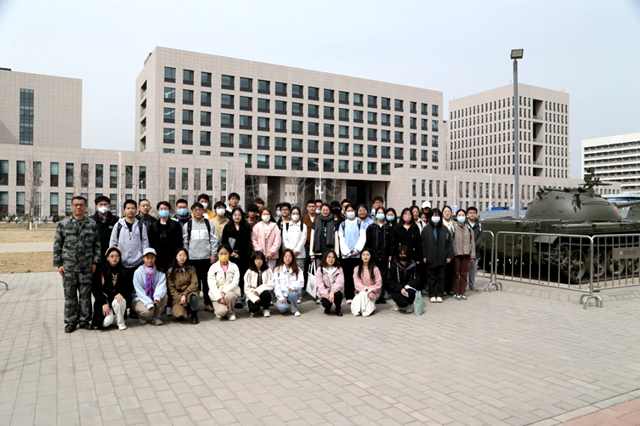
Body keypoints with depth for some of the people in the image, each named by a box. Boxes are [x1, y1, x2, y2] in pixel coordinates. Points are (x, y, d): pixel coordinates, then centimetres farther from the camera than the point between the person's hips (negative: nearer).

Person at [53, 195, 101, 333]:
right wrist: (58, 264, -2)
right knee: (70, 295, 7)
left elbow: (97, 244, 5)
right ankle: (70, 321, 19)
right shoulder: (63, 224, 2)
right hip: (68, 267, 0)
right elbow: (57, 245, 3)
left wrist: (95, 262, 0)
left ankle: (84, 320, 19)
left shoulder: (92, 224, 3)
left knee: (85, 294, 7)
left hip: (87, 267, 0)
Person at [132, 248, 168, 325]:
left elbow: (161, 285, -17)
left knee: (164, 295, -27)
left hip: (154, 299, 3)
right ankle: (141, 315, 6)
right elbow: (139, 291, -14)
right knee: (147, 311, -31)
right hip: (140, 299, -3)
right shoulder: (138, 272, -9)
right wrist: (149, 304, -26)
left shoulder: (159, 272, -2)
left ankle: (156, 316, -6)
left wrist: (157, 297, -38)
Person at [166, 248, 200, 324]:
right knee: (180, 316, -26)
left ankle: (194, 315, -7)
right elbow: (171, 288, 0)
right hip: (177, 296, 0)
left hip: (189, 293, 0)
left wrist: (185, 295, -17)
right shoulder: (171, 271, 5)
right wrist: (180, 298, -14)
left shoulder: (191, 269, 7)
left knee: (193, 298, -37)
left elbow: (194, 284, -4)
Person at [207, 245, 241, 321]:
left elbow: (235, 282, -7)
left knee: (230, 296, -36)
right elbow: (212, 285, -6)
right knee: (221, 312, -27)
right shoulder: (213, 267, 1)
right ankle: (220, 310, 12)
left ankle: (231, 313, -6)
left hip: (230, 291, 1)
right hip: (217, 294, -1)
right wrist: (219, 297, -18)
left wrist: (224, 292, -20)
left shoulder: (234, 266, 3)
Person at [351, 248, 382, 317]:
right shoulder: (357, 269, 3)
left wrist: (371, 290, -16)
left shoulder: (375, 269, -1)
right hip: (360, 292, 1)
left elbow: (378, 283, -1)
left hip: (373, 293, -1)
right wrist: (366, 289, -17)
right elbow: (357, 284, -4)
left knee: (363, 294, -35)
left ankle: (371, 306, -10)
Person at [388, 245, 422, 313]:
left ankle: (410, 304, -1)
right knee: (403, 303, -30)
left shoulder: (412, 265, -1)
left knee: (411, 291, -34)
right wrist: (400, 289, -23)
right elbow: (391, 282, -6)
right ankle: (397, 302, 9)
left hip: (409, 287, 2)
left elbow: (416, 280, -1)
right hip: (397, 290, -2)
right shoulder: (394, 266, -5)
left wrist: (409, 285, -22)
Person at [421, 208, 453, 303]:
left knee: (441, 277, 7)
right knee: (431, 277, 5)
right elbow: (422, 243, -1)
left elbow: (449, 243, 4)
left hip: (441, 258, 1)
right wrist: (423, 256, -7)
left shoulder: (444, 229, 5)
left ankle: (439, 295, 16)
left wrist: (449, 255, -2)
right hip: (430, 258, -1)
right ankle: (432, 295, 13)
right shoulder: (426, 229, 0)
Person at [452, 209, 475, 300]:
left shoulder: (469, 228, 9)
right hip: (456, 254, -3)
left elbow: (472, 242, 11)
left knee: (464, 274, 8)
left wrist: (472, 255, 7)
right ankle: (456, 292, 11)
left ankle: (462, 292, 17)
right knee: (456, 274, 3)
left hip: (466, 254, 4)